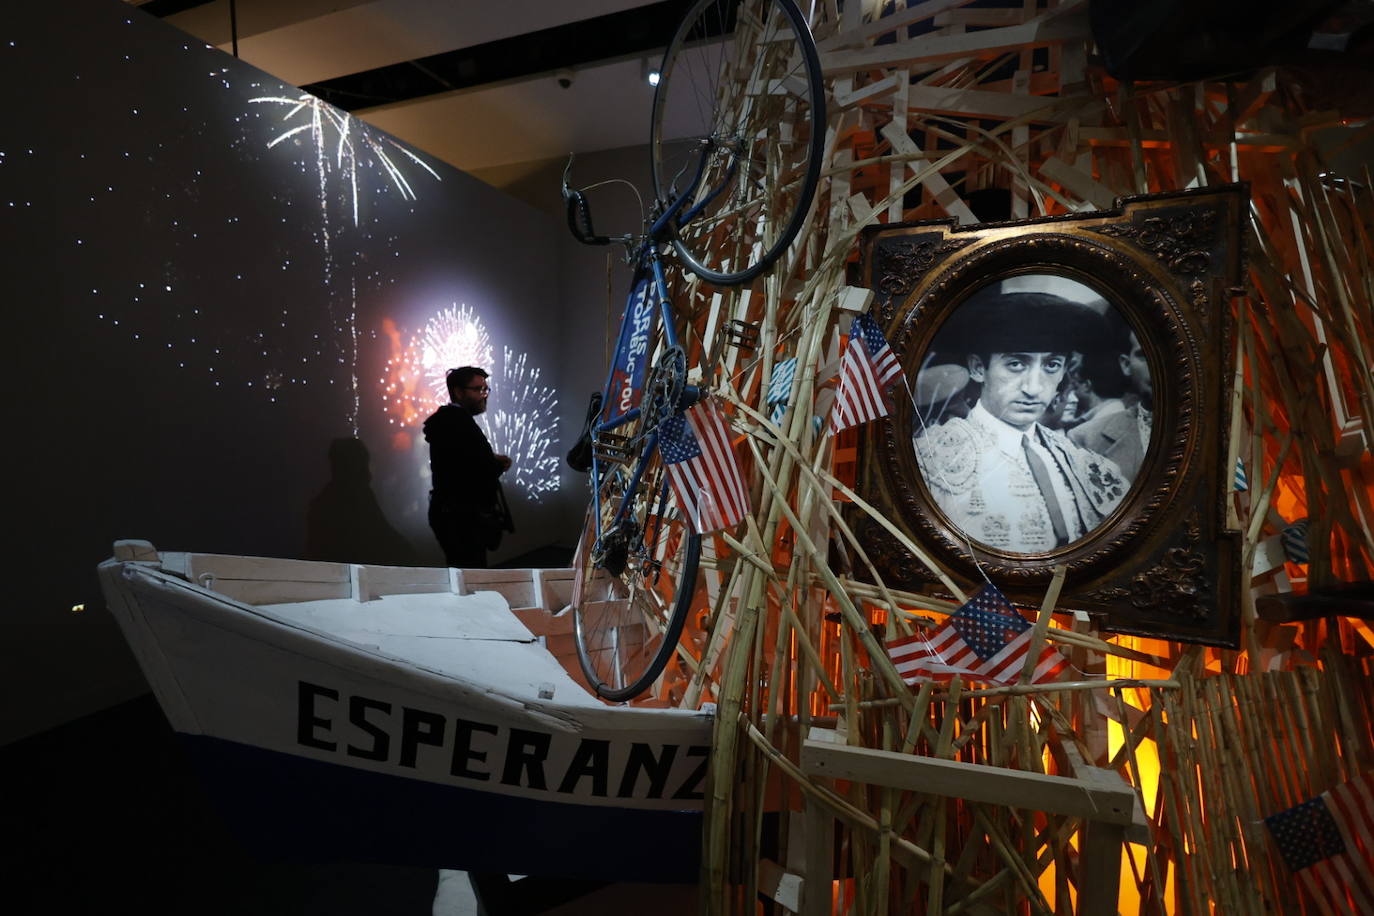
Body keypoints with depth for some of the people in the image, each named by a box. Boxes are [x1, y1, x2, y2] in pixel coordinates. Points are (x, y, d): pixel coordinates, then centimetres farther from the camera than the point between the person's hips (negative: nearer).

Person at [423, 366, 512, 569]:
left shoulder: (448, 420, 17)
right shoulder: (458, 421, -16)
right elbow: (485, 471, -21)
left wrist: (493, 462, 1)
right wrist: (499, 464, -1)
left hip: (454, 515, 11)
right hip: (461, 519, -11)